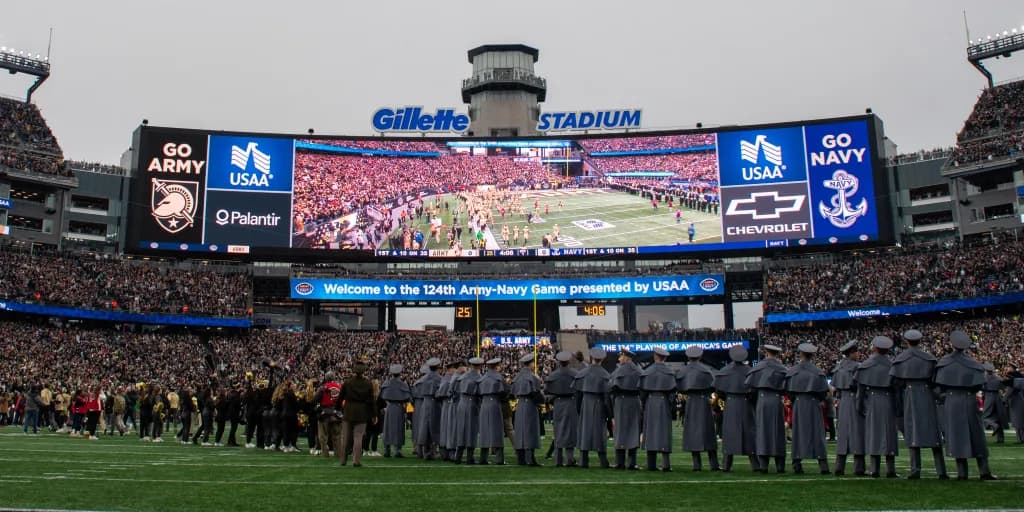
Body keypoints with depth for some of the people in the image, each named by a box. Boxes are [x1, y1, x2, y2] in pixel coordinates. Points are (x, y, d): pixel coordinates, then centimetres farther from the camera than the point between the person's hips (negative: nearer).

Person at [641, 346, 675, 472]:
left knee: (650, 431, 6)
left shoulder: (647, 371, 1)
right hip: (664, 403, -1)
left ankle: (651, 465, 7)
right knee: (664, 431, 2)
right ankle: (666, 464, -6)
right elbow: (672, 391, -6)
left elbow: (642, 390, 0)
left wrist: (644, 405, 9)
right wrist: (671, 405, 1)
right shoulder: (669, 372, -1)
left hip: (650, 403, 1)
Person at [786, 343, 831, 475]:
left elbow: (788, 391, -1)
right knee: (817, 433, 3)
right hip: (814, 404, -1)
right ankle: (823, 465, 0)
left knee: (798, 432, 7)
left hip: (798, 405, 1)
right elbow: (824, 392, -3)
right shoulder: (817, 371, -5)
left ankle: (797, 464, 5)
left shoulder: (792, 371, -2)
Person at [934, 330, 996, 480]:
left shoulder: (944, 362, -3)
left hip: (951, 402, 0)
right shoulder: (971, 363, -4)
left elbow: (939, 385, -3)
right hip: (969, 402, 0)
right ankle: (984, 471, 8)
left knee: (957, 435, 2)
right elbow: (978, 385, -5)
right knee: (976, 436, 9)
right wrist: (968, 390, 14)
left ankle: (962, 472, 0)